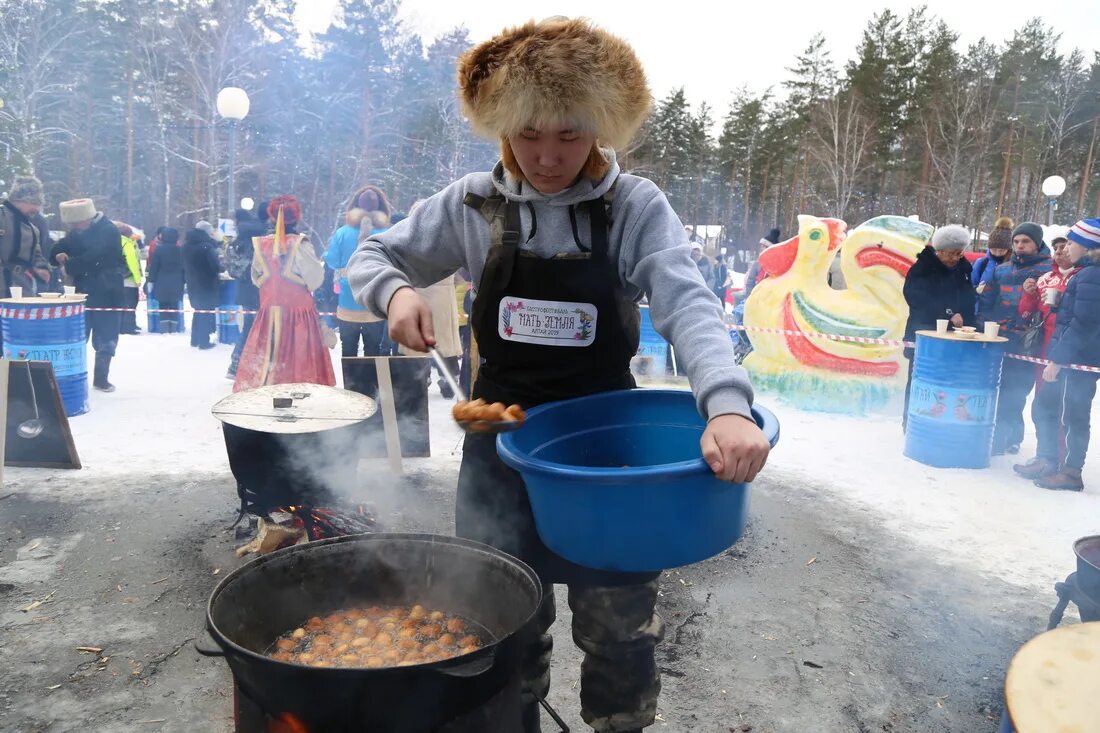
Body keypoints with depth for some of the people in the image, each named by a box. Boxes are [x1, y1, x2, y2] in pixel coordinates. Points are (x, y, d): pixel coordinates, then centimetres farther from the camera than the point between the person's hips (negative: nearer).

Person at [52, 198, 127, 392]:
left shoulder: (109, 231, -15)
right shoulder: (75, 232, 6)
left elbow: (91, 259, -24)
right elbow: (55, 254, 7)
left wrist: (68, 263, -10)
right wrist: (60, 255, -17)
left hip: (108, 293, -5)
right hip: (83, 292, 5)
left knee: (105, 339, 3)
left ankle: (101, 378, 15)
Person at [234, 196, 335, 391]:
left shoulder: (262, 244, 2)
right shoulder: (300, 244, -11)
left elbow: (256, 277, 13)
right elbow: (315, 279, -10)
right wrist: (319, 264, 8)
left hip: (269, 311, 4)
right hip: (298, 311, -4)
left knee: (262, 361, 9)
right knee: (298, 360, 1)